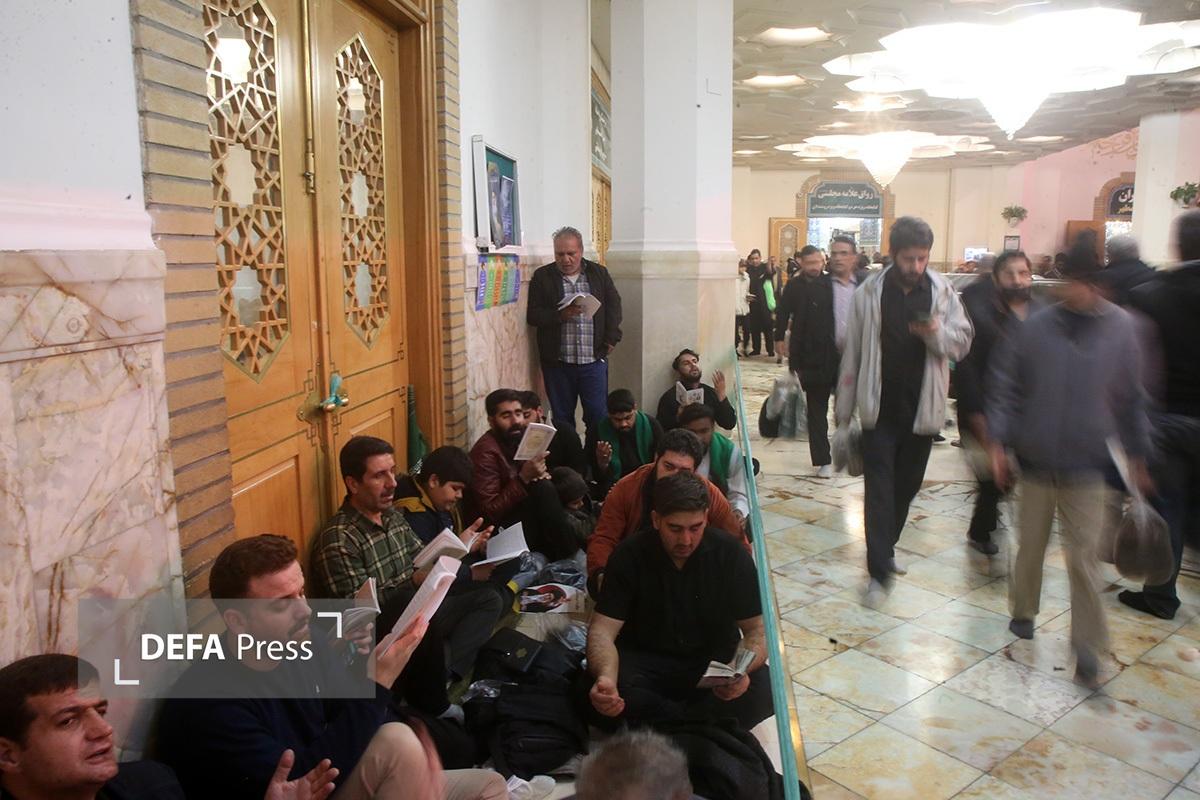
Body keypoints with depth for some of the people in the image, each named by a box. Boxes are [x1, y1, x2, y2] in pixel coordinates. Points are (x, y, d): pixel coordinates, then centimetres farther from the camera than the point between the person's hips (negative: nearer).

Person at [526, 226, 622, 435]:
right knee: (562, 419, 7)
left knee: (598, 416, 2)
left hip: (594, 359, 1)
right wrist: (561, 315, -17)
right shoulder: (542, 276, 3)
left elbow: (614, 307, 10)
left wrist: (611, 339, -2)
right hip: (558, 363, -1)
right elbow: (533, 315, -2)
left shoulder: (599, 273, 9)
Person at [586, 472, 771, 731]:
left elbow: (757, 630, -7)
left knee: (762, 690, -29)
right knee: (602, 695, -31)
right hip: (644, 659, -1)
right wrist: (605, 678, -40)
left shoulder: (730, 554, -10)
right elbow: (603, 629, -17)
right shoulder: (629, 556, -12)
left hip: (716, 661, 1)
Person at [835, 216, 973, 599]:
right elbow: (852, 353, -3)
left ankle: (885, 549, 36)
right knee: (879, 489, -2)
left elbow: (962, 342, 4)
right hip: (879, 408, -3)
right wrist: (844, 410, -1)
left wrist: (937, 333, -20)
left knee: (907, 485, 16)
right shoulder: (869, 293, -7)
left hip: (922, 408, 3)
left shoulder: (942, 292, 0)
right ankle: (879, 570, 2)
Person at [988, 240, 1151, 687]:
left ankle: (1087, 646, 13)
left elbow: (1130, 398, 4)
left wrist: (1138, 457, 8)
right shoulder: (1037, 327, -6)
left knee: (1084, 560, 0)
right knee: (1030, 546, 16)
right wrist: (998, 442, -4)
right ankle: (1023, 611, 38)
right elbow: (1006, 385, 0)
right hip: (1035, 461, 1)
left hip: (1087, 467, -1)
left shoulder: (1120, 330, -5)